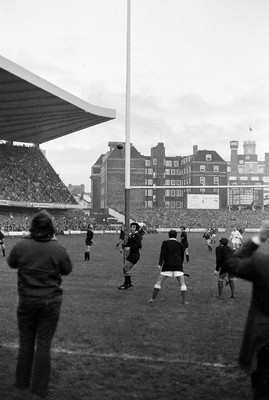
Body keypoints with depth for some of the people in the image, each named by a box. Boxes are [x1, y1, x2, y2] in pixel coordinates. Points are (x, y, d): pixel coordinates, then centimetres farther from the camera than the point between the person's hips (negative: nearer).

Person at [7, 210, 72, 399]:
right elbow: (67, 270, 2)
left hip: (27, 301, 1)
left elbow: (11, 263, 9)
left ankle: (22, 383, 32)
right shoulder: (58, 248, -14)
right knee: (44, 345, 7)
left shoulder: (21, 245, -11)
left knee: (26, 342, 17)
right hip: (50, 302, -1)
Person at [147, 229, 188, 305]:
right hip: (178, 266, 1)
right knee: (182, 284, 6)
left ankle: (153, 298, 4)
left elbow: (162, 254, -6)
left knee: (159, 282, 6)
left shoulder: (165, 243, 6)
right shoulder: (180, 244, 14)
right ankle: (184, 301, -2)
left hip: (167, 265, -1)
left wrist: (160, 264, -12)